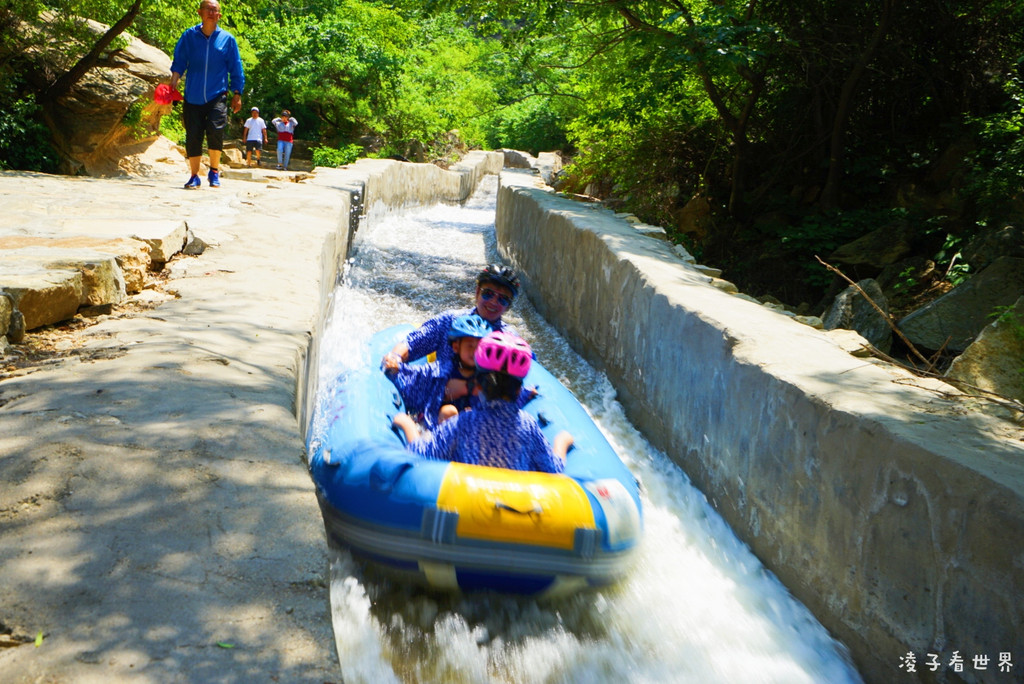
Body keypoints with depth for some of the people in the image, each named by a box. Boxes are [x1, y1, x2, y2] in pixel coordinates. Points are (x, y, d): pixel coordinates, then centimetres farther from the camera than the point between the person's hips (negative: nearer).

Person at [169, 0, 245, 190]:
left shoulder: (227, 39, 4)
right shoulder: (189, 36, 4)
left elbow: (236, 69, 8)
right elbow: (179, 62, 4)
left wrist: (237, 95, 6)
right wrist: (173, 83, -11)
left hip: (217, 96, -1)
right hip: (193, 97, 1)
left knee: (215, 130, -20)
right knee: (193, 136, 1)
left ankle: (214, 171, -1)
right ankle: (194, 176, 16)